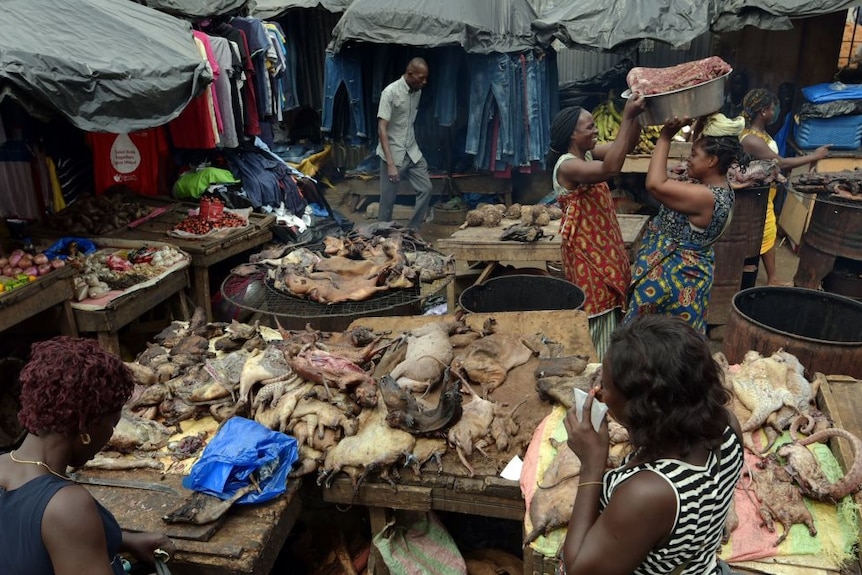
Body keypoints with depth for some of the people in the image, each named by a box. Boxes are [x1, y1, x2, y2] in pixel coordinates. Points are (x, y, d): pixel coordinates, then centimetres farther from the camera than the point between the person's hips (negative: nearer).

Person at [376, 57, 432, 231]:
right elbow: (382, 129, -21)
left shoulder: (417, 92, 4)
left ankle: (413, 230, 15)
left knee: (426, 188, 3)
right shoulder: (390, 92, -18)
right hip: (393, 154, -7)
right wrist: (390, 163, -27)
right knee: (388, 199, 1)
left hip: (412, 152, 7)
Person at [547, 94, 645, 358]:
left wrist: (636, 114, -8)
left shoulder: (587, 154, 5)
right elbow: (610, 168, -39)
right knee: (597, 314, 0)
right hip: (586, 249, -9)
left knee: (606, 309, 18)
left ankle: (602, 363, 32)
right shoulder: (567, 166, -23)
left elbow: (627, 145, 10)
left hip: (602, 244, 10)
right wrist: (627, 117, -36)